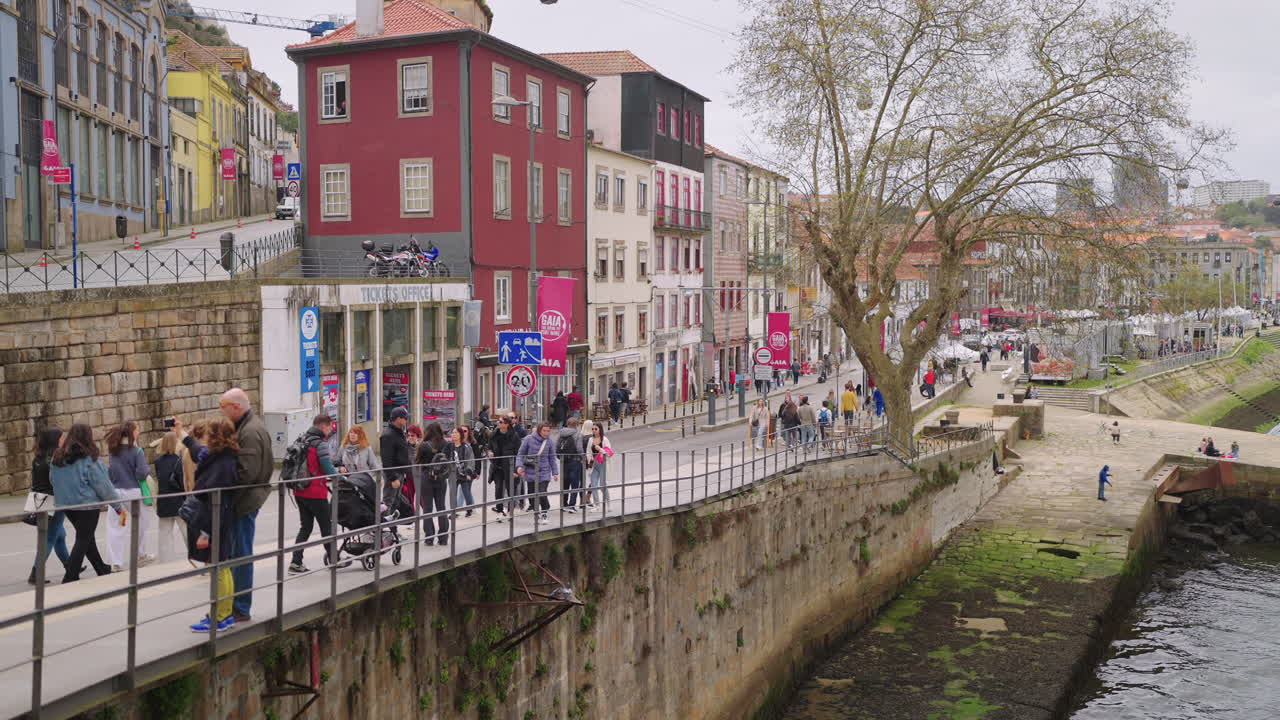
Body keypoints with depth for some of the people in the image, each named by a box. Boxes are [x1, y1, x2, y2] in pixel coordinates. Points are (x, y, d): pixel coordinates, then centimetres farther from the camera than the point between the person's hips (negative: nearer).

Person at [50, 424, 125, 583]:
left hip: (66, 504, 7)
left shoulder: (57, 458, 1)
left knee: (86, 536, 20)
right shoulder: (88, 460, -17)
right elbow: (103, 486, -13)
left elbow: (52, 480, 12)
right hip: (87, 505, -7)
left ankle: (102, 569, 33)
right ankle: (69, 579, -1)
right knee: (83, 540, 2)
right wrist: (119, 506, -5)